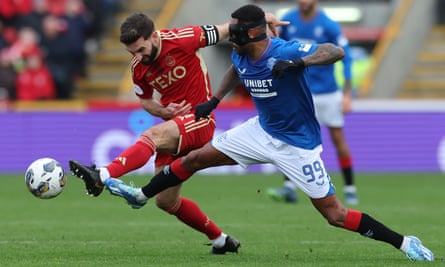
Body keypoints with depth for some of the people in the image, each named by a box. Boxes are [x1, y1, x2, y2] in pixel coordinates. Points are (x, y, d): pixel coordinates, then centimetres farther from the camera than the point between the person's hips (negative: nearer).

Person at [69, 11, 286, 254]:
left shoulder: (182, 39, -15)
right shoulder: (138, 68, 2)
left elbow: (225, 30, -3)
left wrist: (261, 19, -2)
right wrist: (164, 111, -4)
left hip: (199, 121, -7)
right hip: (175, 127, 7)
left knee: (152, 136, -35)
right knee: (166, 201, 8)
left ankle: (102, 176, -54)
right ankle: (220, 240, 24)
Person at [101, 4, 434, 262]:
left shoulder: (284, 52, -29)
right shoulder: (241, 55, -7)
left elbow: (336, 51, -41)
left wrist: (298, 63, -54)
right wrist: (215, 100, 14)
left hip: (297, 144, -7)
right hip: (262, 131, 7)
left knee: (335, 215, -8)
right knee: (195, 158, 7)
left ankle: (404, 243, 3)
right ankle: (141, 195, 27)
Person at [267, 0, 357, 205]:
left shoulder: (329, 26, -14)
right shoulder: (288, 21, -4)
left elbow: (346, 58, -9)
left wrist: (347, 94, -13)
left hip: (328, 92, -2)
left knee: (338, 140, 4)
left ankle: (349, 189, 17)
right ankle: (289, 188, -17)